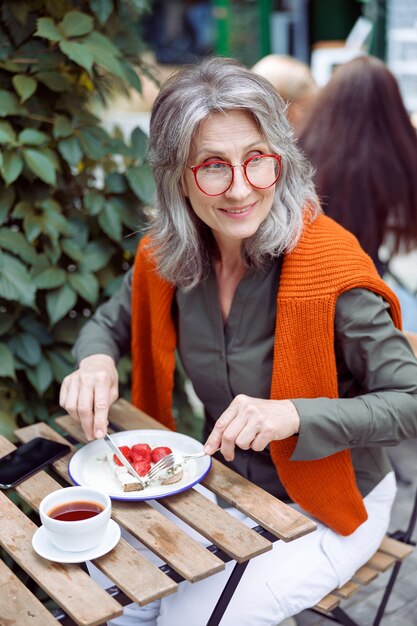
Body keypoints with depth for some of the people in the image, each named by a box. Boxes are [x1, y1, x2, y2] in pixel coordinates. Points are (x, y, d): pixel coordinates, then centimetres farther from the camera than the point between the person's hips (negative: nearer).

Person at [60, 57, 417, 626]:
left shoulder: (329, 265, -26)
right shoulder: (164, 258, -10)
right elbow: (108, 323, 8)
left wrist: (293, 415, -36)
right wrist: (96, 363, -16)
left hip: (324, 509, -4)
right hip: (223, 485, 5)